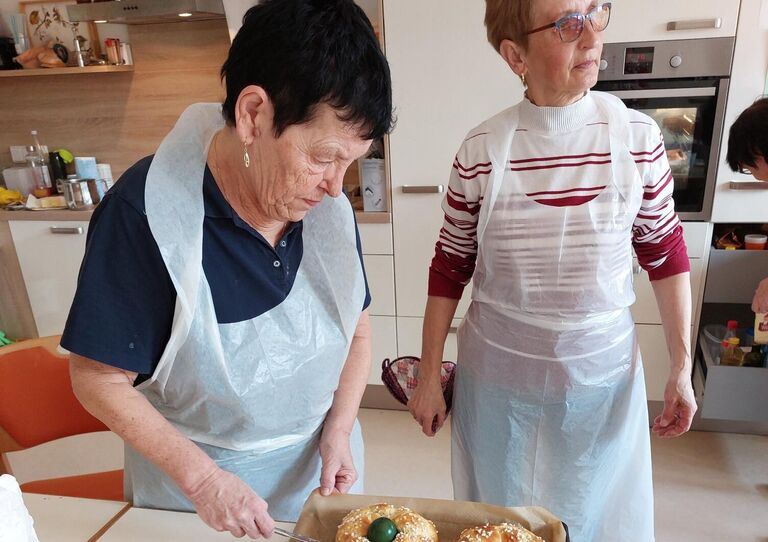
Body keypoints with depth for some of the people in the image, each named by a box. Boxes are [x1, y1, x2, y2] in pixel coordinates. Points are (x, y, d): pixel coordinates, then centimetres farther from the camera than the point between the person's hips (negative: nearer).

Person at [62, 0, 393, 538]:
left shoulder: (329, 207, -13)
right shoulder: (145, 212, -25)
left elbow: (357, 329, -1)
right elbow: (101, 379, -16)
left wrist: (338, 431, -11)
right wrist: (201, 478, -20)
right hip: (191, 470, -3)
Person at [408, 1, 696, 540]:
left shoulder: (637, 136, -8)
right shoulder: (481, 151, -11)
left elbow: (666, 253, 2)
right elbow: (450, 268, -3)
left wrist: (682, 368, 2)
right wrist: (429, 376, 0)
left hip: (602, 368, 1)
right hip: (497, 370, 0)